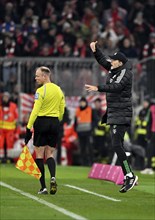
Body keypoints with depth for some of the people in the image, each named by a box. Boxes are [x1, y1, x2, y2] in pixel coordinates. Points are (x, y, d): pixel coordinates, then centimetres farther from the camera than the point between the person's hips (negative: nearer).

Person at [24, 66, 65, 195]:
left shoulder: (41, 91, -11)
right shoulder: (59, 90, 9)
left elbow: (35, 111, -15)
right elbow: (62, 111, 12)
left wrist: (29, 127, -13)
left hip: (41, 122, -6)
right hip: (55, 123, 6)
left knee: (39, 155, 3)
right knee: (50, 154, 13)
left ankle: (43, 187, -2)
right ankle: (53, 177, -16)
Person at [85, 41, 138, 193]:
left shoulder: (125, 73, -12)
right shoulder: (115, 71, 13)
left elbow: (116, 86, -28)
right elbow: (103, 61, 26)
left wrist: (98, 88, -35)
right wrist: (95, 50, 11)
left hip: (121, 115, -10)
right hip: (114, 114, 10)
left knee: (116, 145, -17)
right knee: (118, 146, 9)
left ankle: (129, 176, -17)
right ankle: (129, 177, 13)